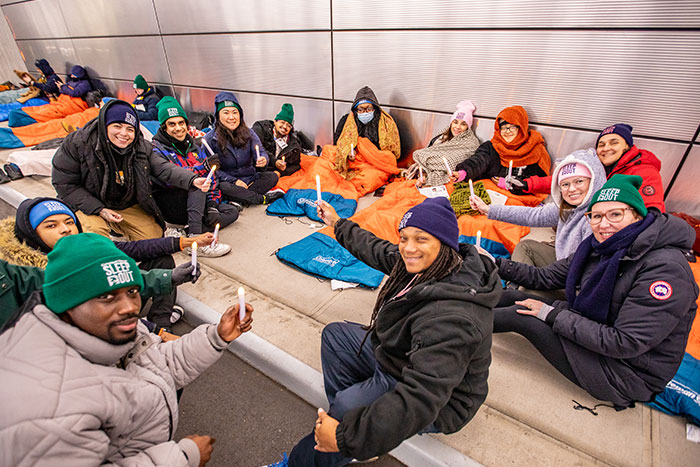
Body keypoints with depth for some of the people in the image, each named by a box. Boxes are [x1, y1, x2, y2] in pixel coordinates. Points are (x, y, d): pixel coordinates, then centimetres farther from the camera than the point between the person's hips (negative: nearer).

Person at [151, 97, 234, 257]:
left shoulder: (193, 147, 11)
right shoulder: (156, 150, -8)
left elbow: (211, 178, 5)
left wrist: (212, 206, -9)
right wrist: (202, 167, -35)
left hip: (194, 204, 6)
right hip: (167, 205, -6)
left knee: (232, 212, -8)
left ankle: (186, 235, -25)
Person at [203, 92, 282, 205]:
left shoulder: (248, 133, 0)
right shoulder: (210, 139, -8)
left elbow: (261, 152, -3)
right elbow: (211, 167, -9)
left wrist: (263, 160, -30)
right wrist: (233, 181, -19)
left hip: (250, 178, 3)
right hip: (227, 181, -3)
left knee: (272, 177, -19)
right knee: (223, 187, -36)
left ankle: (239, 201, -26)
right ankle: (263, 199, -22)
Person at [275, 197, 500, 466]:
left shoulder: (450, 317, -38)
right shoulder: (424, 264, -10)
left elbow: (421, 398, -41)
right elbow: (377, 250, 7)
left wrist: (346, 437, -36)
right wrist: (337, 224, 19)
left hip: (439, 403, -9)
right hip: (399, 357, 9)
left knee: (347, 409, -28)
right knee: (334, 335, 11)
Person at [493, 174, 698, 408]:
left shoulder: (666, 268, -23)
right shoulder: (600, 249, 0)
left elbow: (625, 343, -26)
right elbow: (545, 277, 5)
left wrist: (553, 314, -23)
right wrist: (497, 264, -2)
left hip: (626, 376, -7)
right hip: (592, 337, 7)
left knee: (520, 315, -19)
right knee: (515, 296, -6)